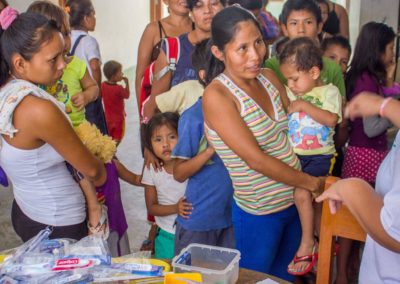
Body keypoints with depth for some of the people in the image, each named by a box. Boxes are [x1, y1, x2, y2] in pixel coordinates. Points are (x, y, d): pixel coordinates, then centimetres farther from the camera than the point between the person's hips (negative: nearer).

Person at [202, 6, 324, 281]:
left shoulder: (269, 77, -2)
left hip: (295, 200, 6)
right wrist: (312, 182, -15)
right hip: (259, 214, -6)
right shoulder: (216, 95, -22)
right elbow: (256, 159, -24)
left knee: (284, 276, 24)